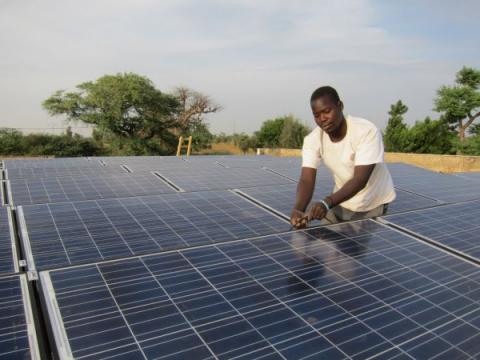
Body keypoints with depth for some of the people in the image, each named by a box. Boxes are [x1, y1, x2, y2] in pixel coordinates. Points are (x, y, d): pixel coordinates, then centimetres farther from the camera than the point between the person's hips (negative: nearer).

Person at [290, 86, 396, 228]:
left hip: (373, 206, -3)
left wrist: (327, 203, -50)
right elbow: (306, 180, -25)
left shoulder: (367, 131, -28)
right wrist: (298, 209, -45)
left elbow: (360, 180, -36)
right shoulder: (312, 140, -16)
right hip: (341, 203, 4)